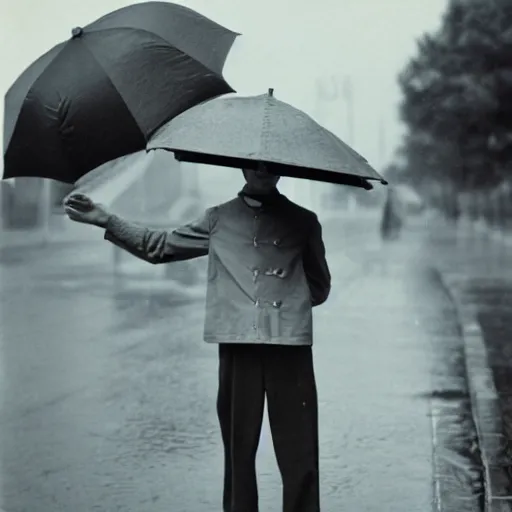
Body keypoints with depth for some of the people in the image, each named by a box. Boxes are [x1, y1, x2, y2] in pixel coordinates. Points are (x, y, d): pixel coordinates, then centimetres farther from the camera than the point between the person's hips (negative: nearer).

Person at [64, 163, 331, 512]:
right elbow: (159, 247, 17)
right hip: (237, 346, 1)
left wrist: (286, 297, -2)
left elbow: (320, 288, 16)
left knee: (299, 455, -4)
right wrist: (107, 220, 8)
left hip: (290, 346, -1)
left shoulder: (302, 221, 12)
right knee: (239, 447, 6)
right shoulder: (219, 219, 15)